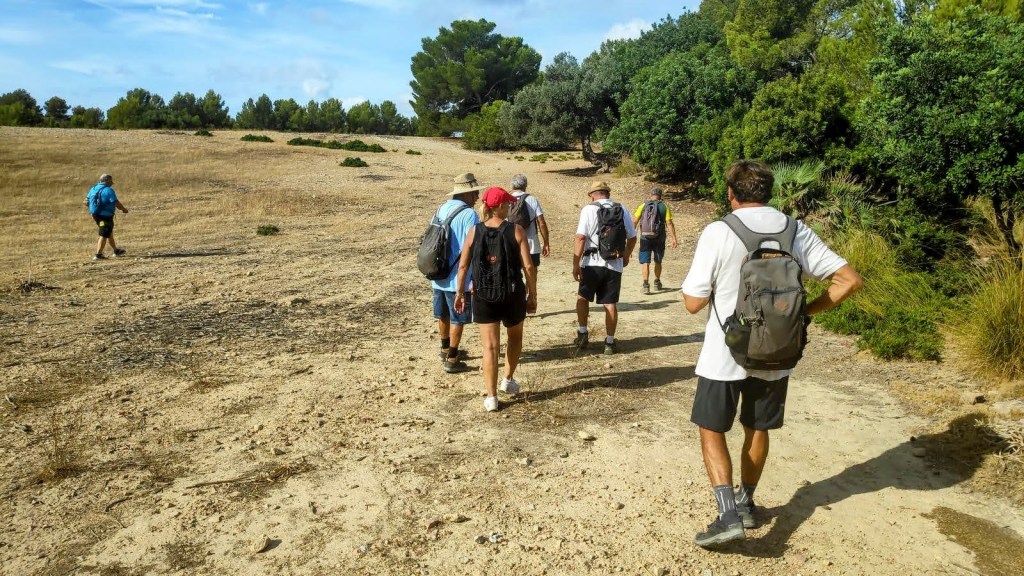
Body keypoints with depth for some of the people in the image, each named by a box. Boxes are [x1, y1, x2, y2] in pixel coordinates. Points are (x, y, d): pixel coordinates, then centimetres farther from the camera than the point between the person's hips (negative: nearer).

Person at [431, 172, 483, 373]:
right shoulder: (469, 214, -17)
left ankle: (446, 350, 37)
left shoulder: (441, 209, 7)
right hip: (458, 278, -7)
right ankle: (452, 360, 12)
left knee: (443, 315, 21)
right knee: (457, 319, 5)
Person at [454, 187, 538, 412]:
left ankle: (491, 397, 7)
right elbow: (528, 267, -10)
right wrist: (532, 295, 1)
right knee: (514, 337, 26)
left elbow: (463, 266, 0)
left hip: (483, 296, 1)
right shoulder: (516, 231, -7)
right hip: (512, 295, -1)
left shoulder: (474, 232, -1)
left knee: (490, 346, 5)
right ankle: (508, 380, 32)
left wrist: (459, 293, 12)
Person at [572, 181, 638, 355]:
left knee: (582, 297, 17)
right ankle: (609, 342, 12)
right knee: (610, 303, 8)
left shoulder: (589, 209, -4)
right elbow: (632, 237, 13)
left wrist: (575, 264, -10)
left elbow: (580, 237, -13)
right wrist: (626, 256, 29)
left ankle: (582, 333, 13)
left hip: (592, 262, -3)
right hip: (615, 264, 3)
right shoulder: (621, 209, 8)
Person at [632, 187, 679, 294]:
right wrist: (674, 238, -6)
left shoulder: (643, 206, 2)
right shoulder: (665, 207, 0)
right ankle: (657, 283, 33)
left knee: (645, 262, 1)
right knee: (658, 262, 18)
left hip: (645, 238, -1)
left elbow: (634, 222, -2)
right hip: (659, 238, 1)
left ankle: (646, 284, -13)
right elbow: (669, 223, -7)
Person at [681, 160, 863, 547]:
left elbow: (693, 303, -13)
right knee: (757, 429, 22)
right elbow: (850, 280, -5)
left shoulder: (718, 232, -15)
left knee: (711, 429, 12)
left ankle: (728, 515, 1)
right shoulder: (797, 232, -3)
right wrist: (805, 311, 2)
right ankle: (746, 503, 36)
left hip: (724, 355, -4)